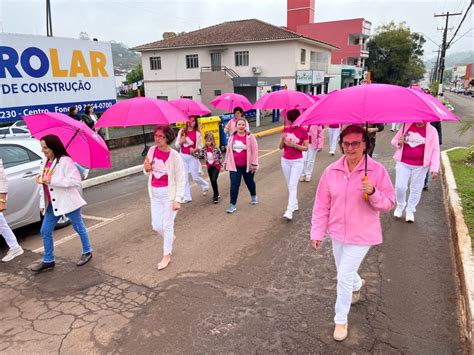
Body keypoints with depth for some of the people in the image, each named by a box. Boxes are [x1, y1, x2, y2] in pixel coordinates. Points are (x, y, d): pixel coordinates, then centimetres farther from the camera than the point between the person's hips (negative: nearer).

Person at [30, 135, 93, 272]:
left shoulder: (65, 161, -17)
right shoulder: (45, 163, 9)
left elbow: (75, 180, -24)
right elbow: (44, 184, 17)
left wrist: (52, 180, -25)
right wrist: (42, 203, 13)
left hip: (68, 202, -8)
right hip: (52, 204, 8)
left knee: (79, 228, 10)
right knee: (45, 231, 10)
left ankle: (87, 252, 28)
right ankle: (48, 261, 23)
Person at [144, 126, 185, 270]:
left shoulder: (174, 155, -17)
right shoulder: (152, 150, -2)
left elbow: (181, 179, -13)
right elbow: (148, 172, 13)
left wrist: (178, 199, -16)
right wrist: (147, 169, -11)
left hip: (169, 193, -5)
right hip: (155, 193, 5)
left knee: (167, 225, 4)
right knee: (156, 226, 11)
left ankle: (167, 255, 23)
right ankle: (170, 238, 43)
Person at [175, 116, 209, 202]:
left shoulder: (197, 134, -4)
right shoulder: (182, 131, 2)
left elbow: (200, 147, 1)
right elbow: (177, 145, 6)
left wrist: (195, 150, -19)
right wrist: (181, 141, -14)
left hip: (193, 157, -3)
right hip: (183, 157, 3)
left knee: (195, 177, 2)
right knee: (184, 178, 4)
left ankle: (205, 186, 33)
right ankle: (187, 197, 13)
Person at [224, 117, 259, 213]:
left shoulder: (250, 137, -10)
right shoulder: (232, 137, 1)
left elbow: (254, 151, -10)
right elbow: (229, 150, 10)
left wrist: (254, 164, -12)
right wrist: (226, 162, 13)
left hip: (247, 165, -2)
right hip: (234, 165, 2)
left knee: (249, 182, 18)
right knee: (234, 184, -4)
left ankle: (253, 196, 46)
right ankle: (233, 205, 3)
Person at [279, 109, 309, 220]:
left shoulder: (303, 131, -8)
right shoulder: (285, 129, 3)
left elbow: (306, 148, -6)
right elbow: (280, 147, 3)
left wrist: (294, 145, -21)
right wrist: (282, 139, -18)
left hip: (297, 162, -5)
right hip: (285, 161, 5)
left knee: (293, 185, -11)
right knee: (289, 185, 13)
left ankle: (289, 210, -13)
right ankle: (295, 204, 30)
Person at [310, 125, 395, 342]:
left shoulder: (377, 170, -15)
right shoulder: (331, 171, -8)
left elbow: (389, 204, -9)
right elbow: (321, 205, -2)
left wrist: (373, 193, -29)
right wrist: (317, 232, -2)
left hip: (361, 235, -4)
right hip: (337, 232, 4)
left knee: (344, 277, -2)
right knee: (344, 272, 24)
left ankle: (341, 320, 21)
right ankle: (357, 285, 61)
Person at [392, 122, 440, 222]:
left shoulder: (432, 131, -2)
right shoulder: (406, 126, 1)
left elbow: (435, 150, -3)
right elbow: (394, 140, 11)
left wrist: (434, 168, -11)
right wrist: (398, 143, -14)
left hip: (420, 166, 0)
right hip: (403, 163, 0)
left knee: (416, 189, 8)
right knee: (400, 186, -2)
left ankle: (410, 210, 26)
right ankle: (400, 205, 26)